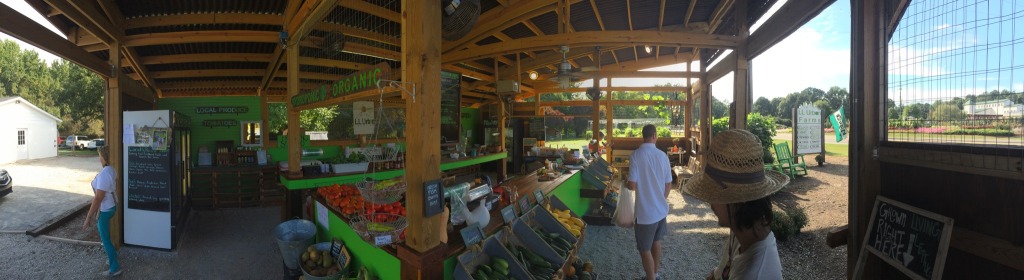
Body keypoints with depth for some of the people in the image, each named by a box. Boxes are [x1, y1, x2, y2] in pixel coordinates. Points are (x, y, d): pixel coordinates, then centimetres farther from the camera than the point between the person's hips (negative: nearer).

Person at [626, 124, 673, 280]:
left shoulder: (636, 154, -17)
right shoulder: (662, 155, -3)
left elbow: (632, 185, -20)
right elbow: (668, 185, 4)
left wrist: (625, 184, 3)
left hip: (646, 211, -6)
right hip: (661, 208, 6)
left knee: (645, 249, 7)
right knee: (656, 242, 23)